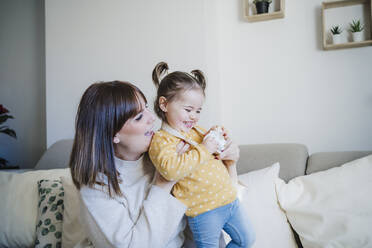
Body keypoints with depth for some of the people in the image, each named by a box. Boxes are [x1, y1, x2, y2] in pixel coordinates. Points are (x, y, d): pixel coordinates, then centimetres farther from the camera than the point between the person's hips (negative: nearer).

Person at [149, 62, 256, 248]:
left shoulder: (198, 131, 11)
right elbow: (170, 170, -33)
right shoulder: (161, 140, -12)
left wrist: (231, 151, -2)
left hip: (229, 199, 8)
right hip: (204, 211, -7)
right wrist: (203, 150, -25)